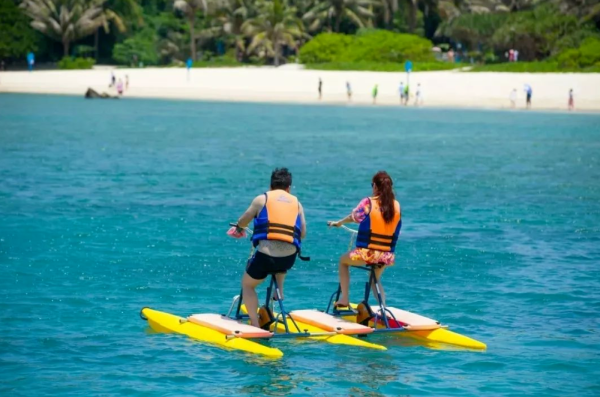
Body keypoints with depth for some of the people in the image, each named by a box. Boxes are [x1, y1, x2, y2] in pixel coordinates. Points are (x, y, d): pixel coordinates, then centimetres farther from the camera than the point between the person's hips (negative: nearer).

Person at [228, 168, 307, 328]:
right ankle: (279, 291, 22)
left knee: (247, 284, 20)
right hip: (289, 257, 3)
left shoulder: (262, 199, 11)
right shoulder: (297, 203, 17)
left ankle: (255, 324, 9)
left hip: (265, 254, -3)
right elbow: (303, 233, 15)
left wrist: (238, 229, 44)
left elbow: (242, 222, 21)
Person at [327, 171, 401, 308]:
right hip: (388, 256, 4)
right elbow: (396, 228, 9)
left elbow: (354, 217, -7)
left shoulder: (368, 202, -9)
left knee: (343, 260, 26)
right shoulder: (396, 205, 2)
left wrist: (338, 223, 12)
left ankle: (344, 299, 21)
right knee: (376, 279, 33)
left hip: (367, 253, -4)